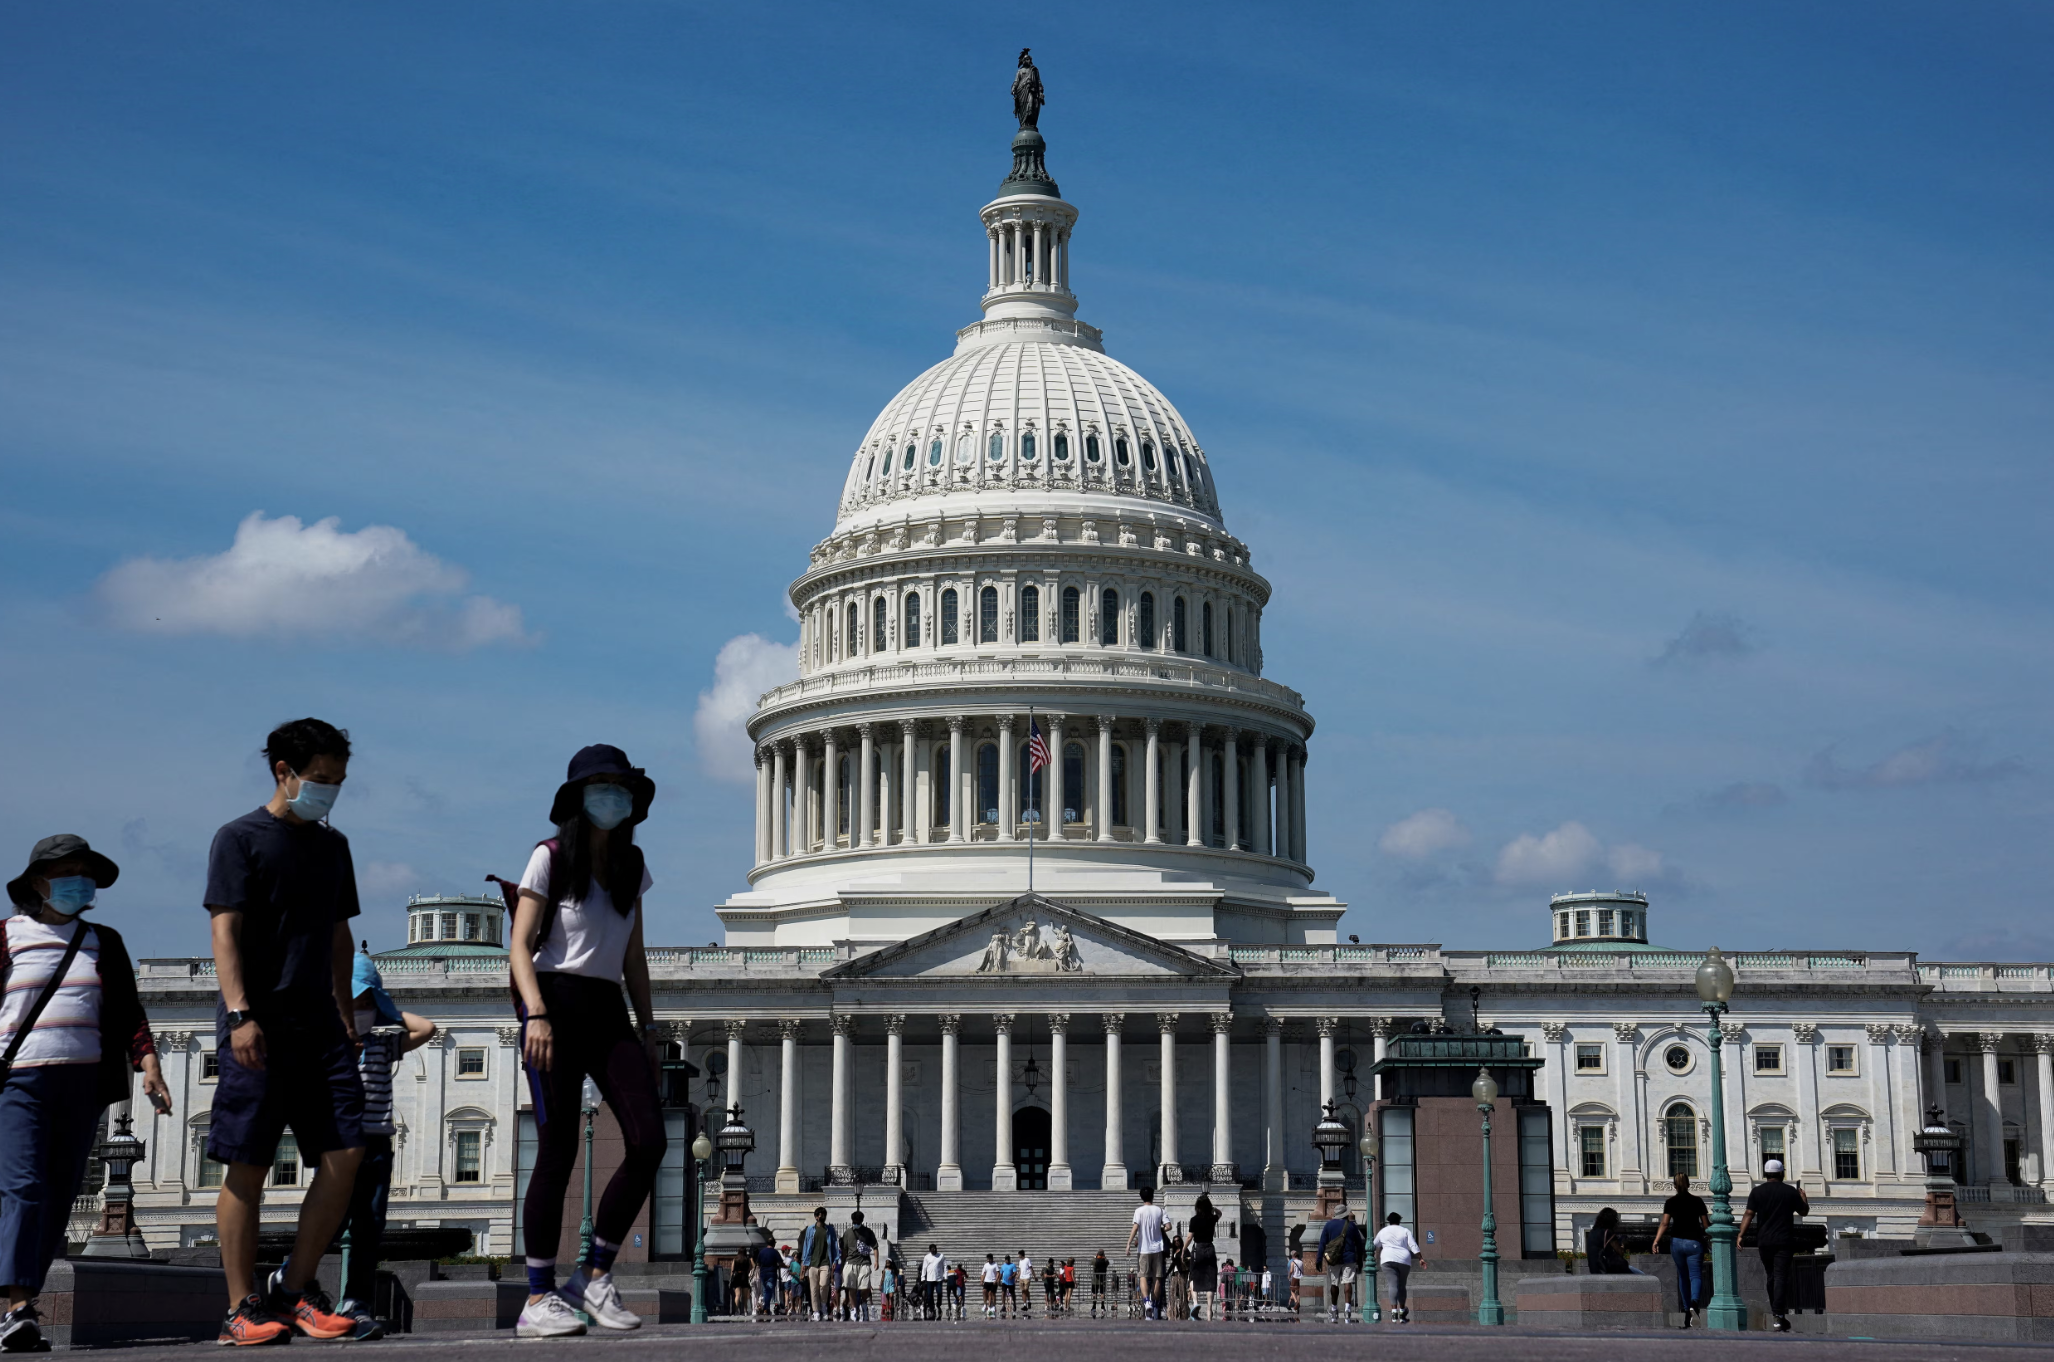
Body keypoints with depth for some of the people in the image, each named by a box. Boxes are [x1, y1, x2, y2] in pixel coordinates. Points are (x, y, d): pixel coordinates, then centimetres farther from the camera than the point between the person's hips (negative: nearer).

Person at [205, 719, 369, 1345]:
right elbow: (225, 932, -7)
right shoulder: (240, 838, 0)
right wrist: (240, 1014, -17)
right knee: (247, 1168, -3)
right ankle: (242, 1307, 2)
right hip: (260, 1027, -6)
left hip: (320, 1025, 6)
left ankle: (295, 1288, 6)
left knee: (345, 1155, -5)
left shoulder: (332, 845, 19)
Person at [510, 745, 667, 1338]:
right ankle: (539, 1300, -2)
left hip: (610, 1011, 6)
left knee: (649, 1141, -9)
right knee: (558, 1151, -9)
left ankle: (594, 1277, 4)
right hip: (558, 1004, -6)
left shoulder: (632, 866, 16)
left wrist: (648, 1027, 15)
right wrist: (536, 1015, -20)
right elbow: (520, 945, -7)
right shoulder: (550, 858, -1)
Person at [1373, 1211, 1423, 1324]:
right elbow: (1413, 1246, 1)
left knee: (1393, 1285, -11)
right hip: (1404, 1260, 1)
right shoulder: (1405, 1231, 12)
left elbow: (1375, 1246, 25)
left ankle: (1394, 1311, -29)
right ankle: (1402, 1313, 17)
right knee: (1402, 1286, 12)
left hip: (1388, 1260, -1)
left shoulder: (1383, 1231, 14)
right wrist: (1421, 1258, 0)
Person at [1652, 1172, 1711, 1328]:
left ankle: (1686, 1310, 21)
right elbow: (1706, 1225, 4)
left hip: (1677, 1242, 2)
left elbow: (1664, 1223, -8)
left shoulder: (1670, 1202, 2)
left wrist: (1656, 1241, -10)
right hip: (1694, 1242, -2)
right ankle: (1694, 1302, -35)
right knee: (1695, 1276, -6)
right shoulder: (1697, 1201, 1)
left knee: (1683, 1277, 17)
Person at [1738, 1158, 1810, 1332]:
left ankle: (1776, 1313, 23)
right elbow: (1804, 1211, 13)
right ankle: (1779, 1315, -18)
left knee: (1771, 1276, 16)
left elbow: (1749, 1214, -8)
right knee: (1781, 1276, -6)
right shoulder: (1790, 1191, 1)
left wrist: (1741, 1234, -9)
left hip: (1764, 1241, 2)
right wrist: (1804, 1198, 33)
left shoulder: (1757, 1191, 1)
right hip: (1784, 1241, -2)